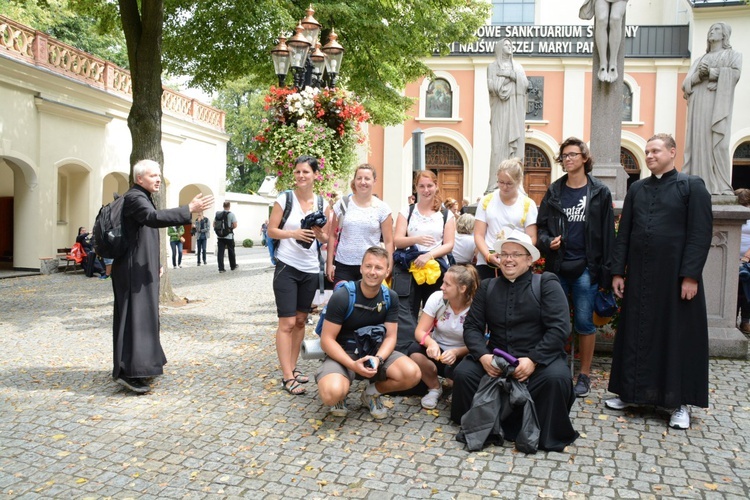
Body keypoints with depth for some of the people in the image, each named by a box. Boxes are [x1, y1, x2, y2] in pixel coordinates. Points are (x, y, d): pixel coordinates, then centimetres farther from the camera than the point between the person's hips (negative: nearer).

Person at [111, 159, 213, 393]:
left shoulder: (143, 198, 19)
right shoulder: (134, 198, -14)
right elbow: (154, 218, -34)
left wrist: (156, 264, 18)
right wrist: (189, 209, -37)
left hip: (142, 270, 10)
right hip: (133, 271, -10)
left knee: (144, 315, 14)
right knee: (135, 316, -11)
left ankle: (141, 364, 23)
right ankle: (129, 371, -9)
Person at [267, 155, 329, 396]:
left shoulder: (321, 202, 5)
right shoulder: (284, 198, -6)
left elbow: (326, 237, 10)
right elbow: (271, 231, -6)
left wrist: (320, 234, -12)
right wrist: (294, 233, -22)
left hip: (310, 269, 5)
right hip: (287, 267, -5)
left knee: (300, 321, 13)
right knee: (287, 323, -7)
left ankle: (292, 367, 25)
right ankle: (287, 376, -3)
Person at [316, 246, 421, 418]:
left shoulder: (391, 298, -3)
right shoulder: (342, 296, -17)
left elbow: (390, 337, -2)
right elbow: (327, 340, -16)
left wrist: (378, 359, -24)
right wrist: (353, 365, -29)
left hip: (375, 351, 4)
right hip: (343, 354, -4)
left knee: (412, 374, -22)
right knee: (332, 394, -35)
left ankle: (371, 393, 7)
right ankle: (342, 393, 6)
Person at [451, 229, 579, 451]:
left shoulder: (546, 283, 1)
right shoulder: (487, 287, 13)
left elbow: (559, 328, -10)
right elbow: (472, 326, 6)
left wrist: (533, 360, -20)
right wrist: (483, 355, -14)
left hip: (539, 357, -3)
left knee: (555, 377, -32)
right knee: (463, 373, -20)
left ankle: (548, 437, -8)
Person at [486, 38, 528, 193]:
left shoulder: (518, 67, 19)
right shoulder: (493, 66, 8)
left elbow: (525, 84, 4)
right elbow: (492, 86, -7)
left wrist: (512, 74, -8)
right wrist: (511, 78, -4)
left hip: (516, 111, 4)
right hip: (501, 110, -4)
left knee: (516, 142, -3)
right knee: (499, 144, -11)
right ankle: (496, 183, -12)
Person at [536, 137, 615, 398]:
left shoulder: (600, 192, 1)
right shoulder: (554, 191, 9)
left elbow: (607, 233, -1)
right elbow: (541, 226, 12)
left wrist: (605, 271, -6)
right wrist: (547, 242, -10)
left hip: (585, 268, -2)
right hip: (557, 267, 3)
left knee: (584, 322, 3)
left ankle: (585, 374, 17)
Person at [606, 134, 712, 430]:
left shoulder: (692, 186, -1)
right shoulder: (636, 190, 12)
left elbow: (700, 233, -7)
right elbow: (624, 233, 11)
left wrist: (691, 275, -14)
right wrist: (617, 271, 4)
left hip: (675, 276, -4)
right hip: (639, 275, 4)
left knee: (679, 337, 3)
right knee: (636, 335, 9)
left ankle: (680, 403, 13)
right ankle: (631, 392, 22)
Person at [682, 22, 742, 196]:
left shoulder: (733, 55, 17)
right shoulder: (700, 59, 28)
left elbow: (734, 73, -3)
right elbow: (687, 82, 13)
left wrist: (710, 72, -11)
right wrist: (699, 75, -7)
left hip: (717, 102, -4)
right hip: (699, 103, 4)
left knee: (717, 142, -15)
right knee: (697, 140, -8)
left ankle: (720, 186, -19)